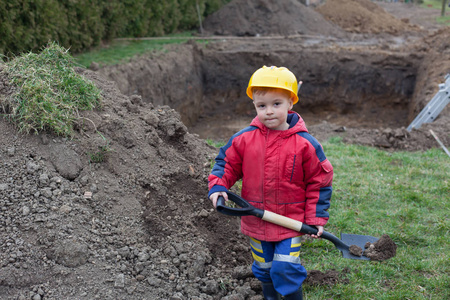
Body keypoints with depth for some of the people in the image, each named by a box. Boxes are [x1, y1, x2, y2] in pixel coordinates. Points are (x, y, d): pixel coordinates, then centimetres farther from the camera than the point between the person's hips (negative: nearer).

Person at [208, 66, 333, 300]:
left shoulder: (305, 144, -14)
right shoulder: (243, 139, -8)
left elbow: (319, 182, -6)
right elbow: (227, 163, 4)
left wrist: (316, 219, -8)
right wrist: (217, 186, -15)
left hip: (291, 222, -3)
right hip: (256, 222, 3)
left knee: (285, 269, -4)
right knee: (263, 267, 20)